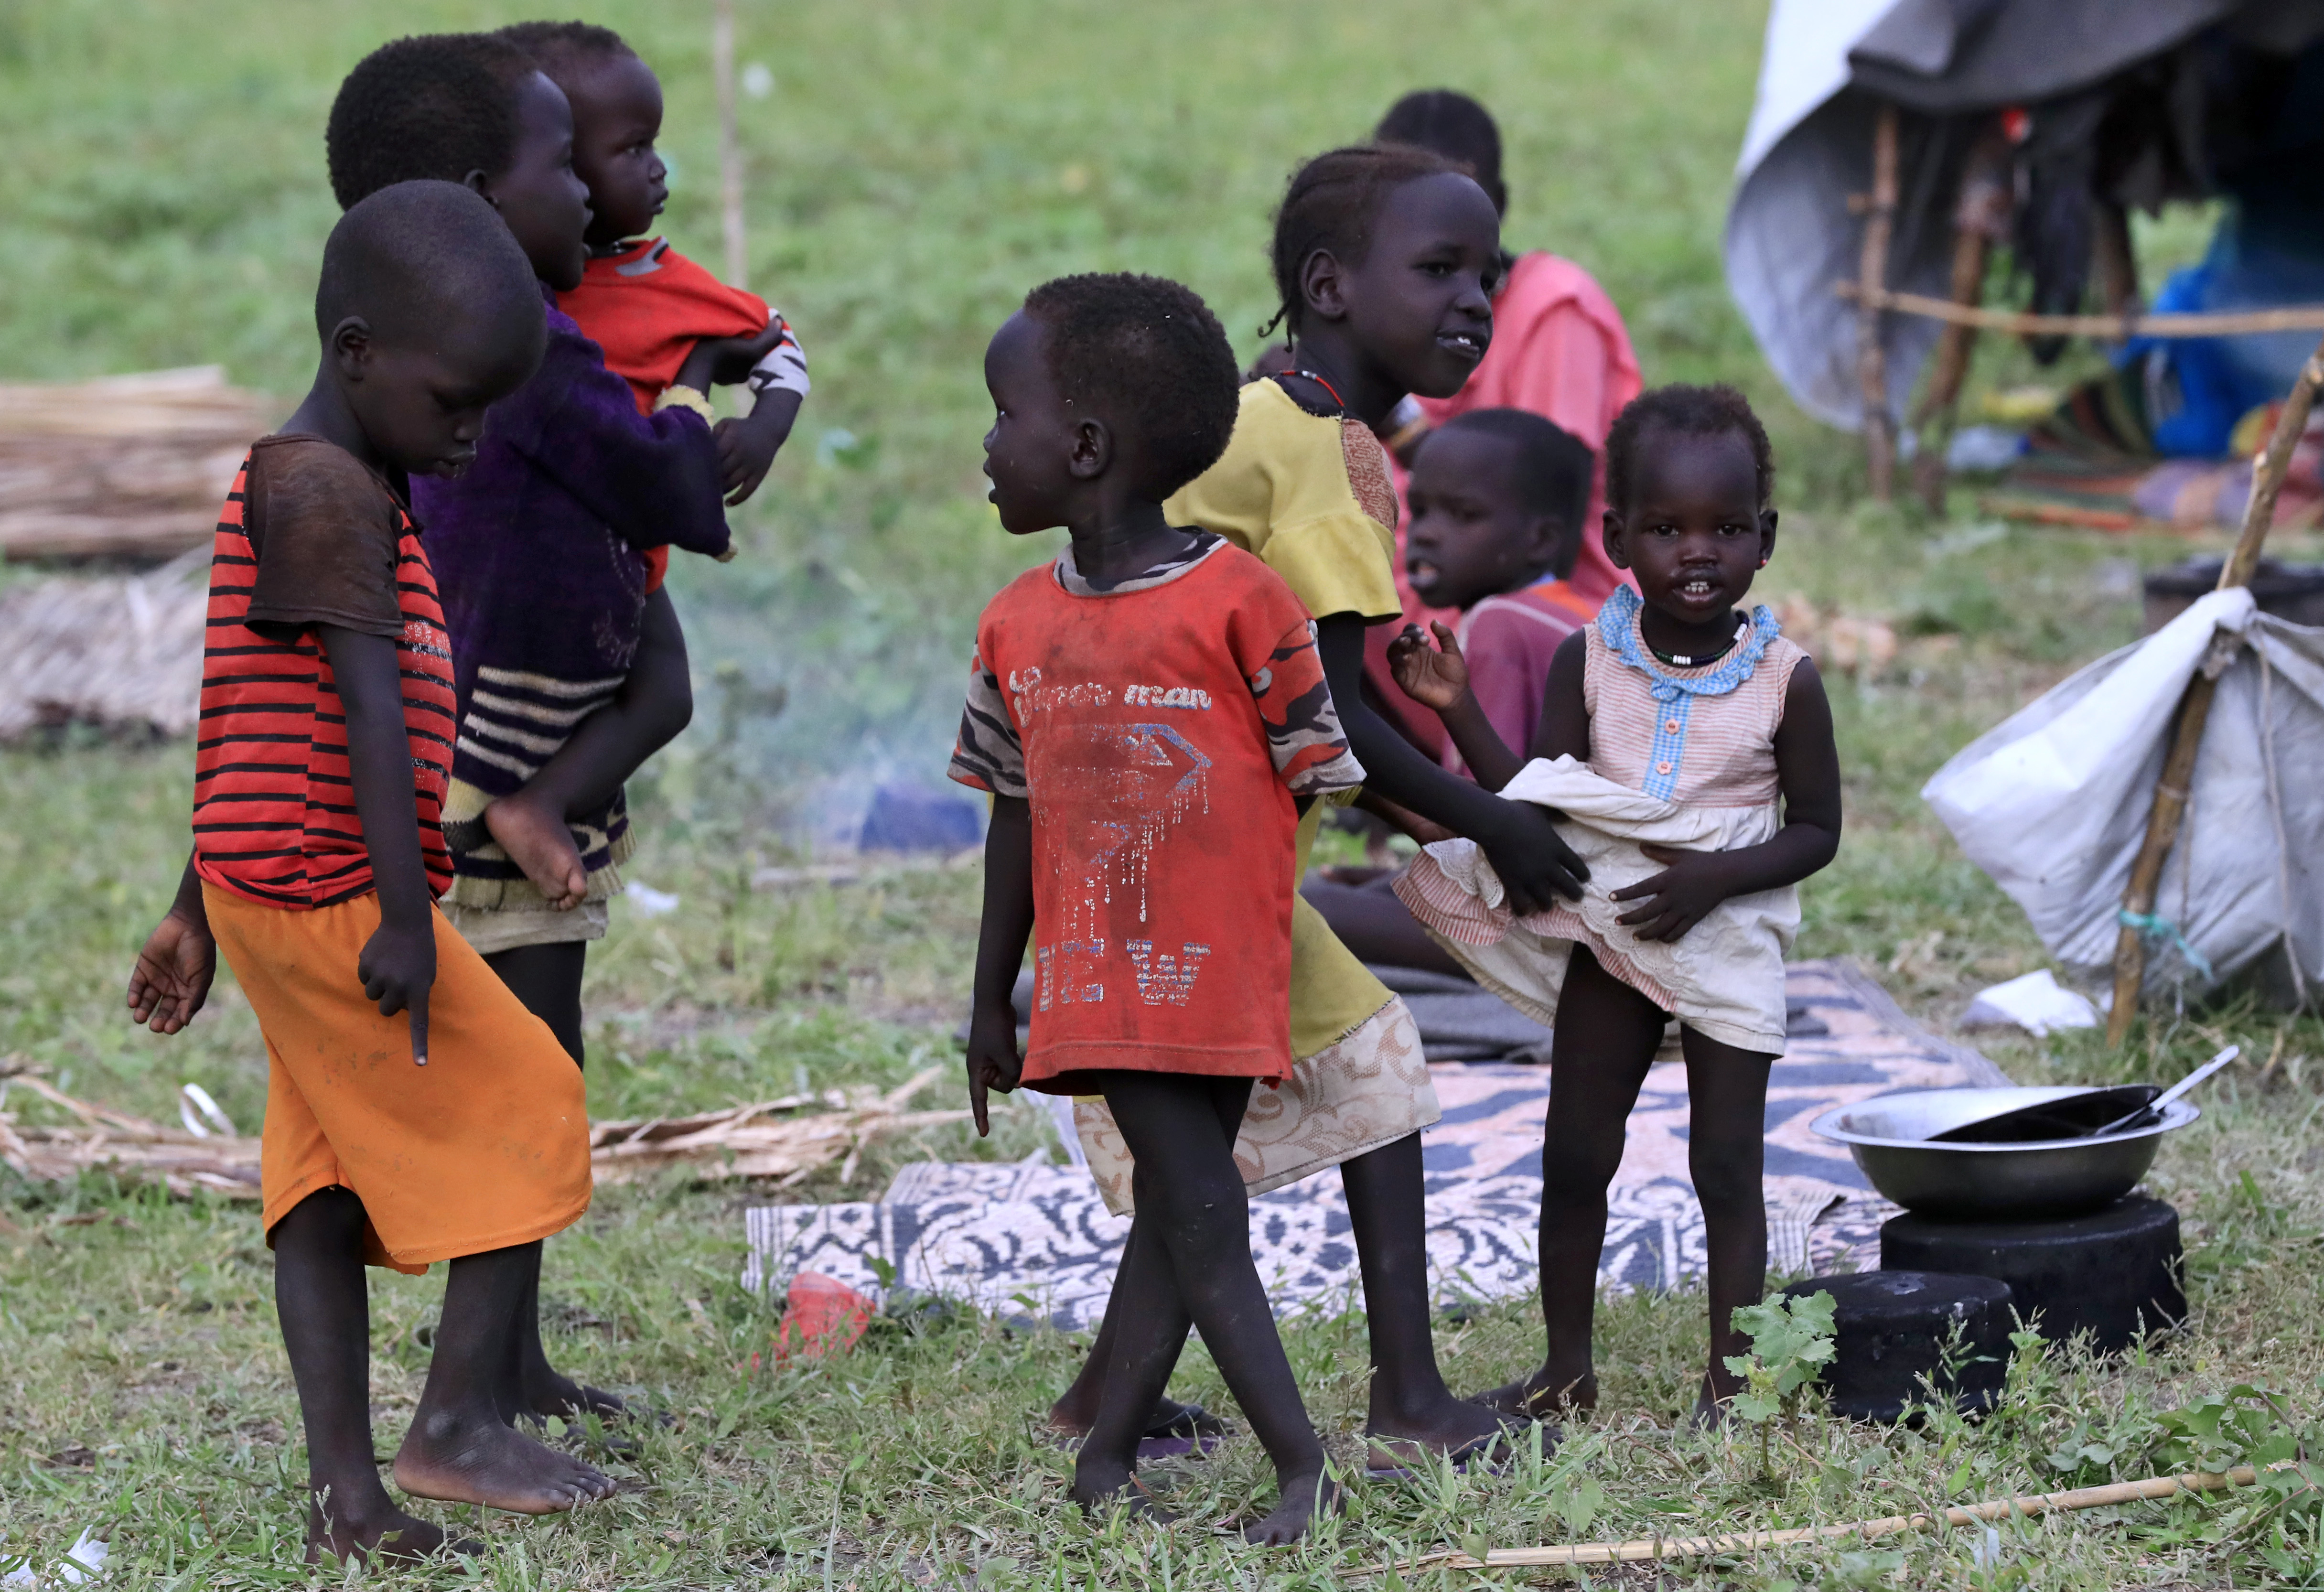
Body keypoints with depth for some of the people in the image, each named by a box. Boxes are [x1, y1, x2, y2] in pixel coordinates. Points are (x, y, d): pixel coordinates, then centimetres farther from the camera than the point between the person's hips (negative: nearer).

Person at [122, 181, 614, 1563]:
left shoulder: (299, 487, 19)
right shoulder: (325, 489, -14)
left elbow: (248, 725, 22)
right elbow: (371, 709, -20)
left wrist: (196, 916, 25)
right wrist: (408, 917, -24)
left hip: (274, 898, 10)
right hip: (330, 892, -10)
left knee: (330, 1180, 6)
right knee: (530, 1114, -3)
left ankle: (347, 1492, 5)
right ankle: (458, 1421, -1)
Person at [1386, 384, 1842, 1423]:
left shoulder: (1784, 680, -10)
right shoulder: (1588, 661, -5)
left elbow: (1817, 829, -6)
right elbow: (1534, 800, -5)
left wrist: (1718, 876, -22)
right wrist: (1457, 711, -17)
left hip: (1728, 945, -3)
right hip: (1607, 941, 3)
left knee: (1727, 1169, 0)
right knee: (1574, 1157, 8)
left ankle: (1729, 1380, 8)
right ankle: (1566, 1367, 21)